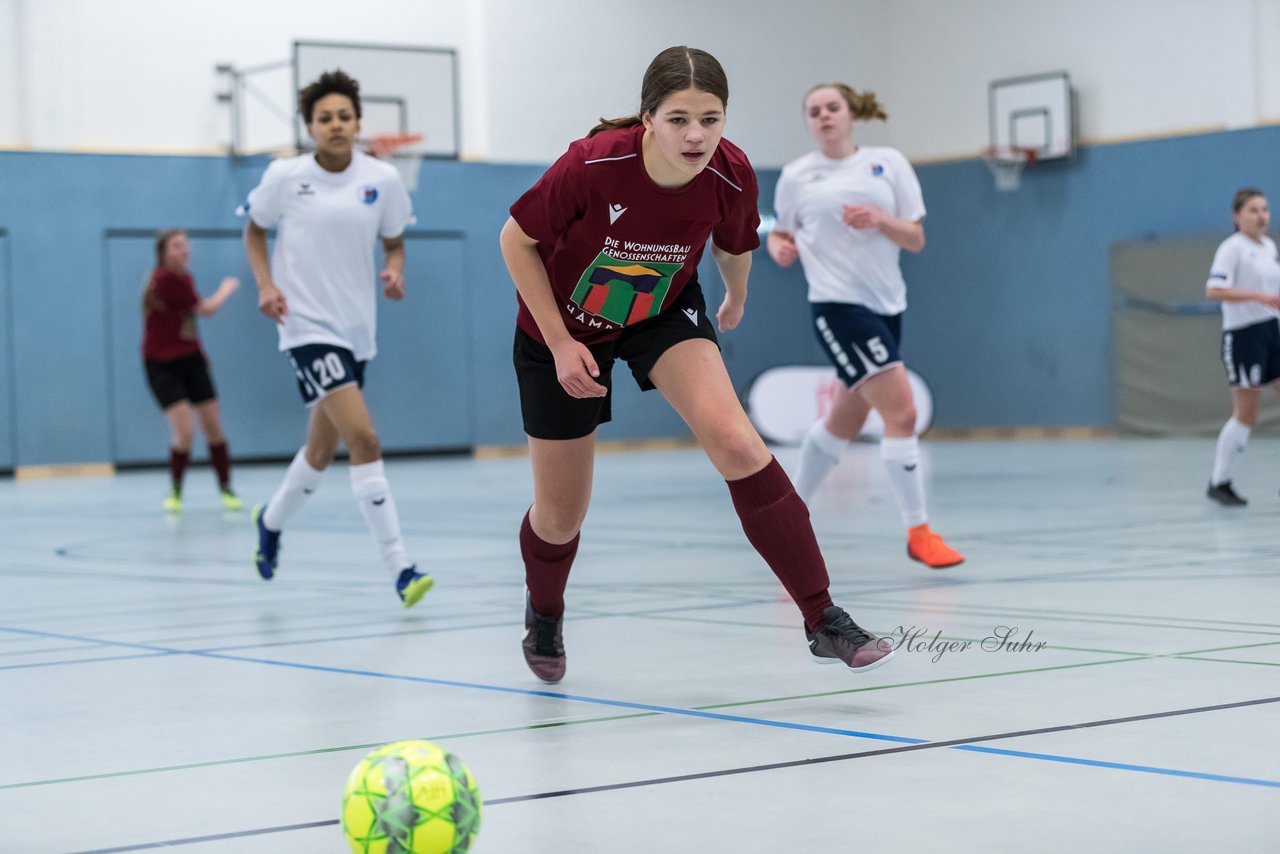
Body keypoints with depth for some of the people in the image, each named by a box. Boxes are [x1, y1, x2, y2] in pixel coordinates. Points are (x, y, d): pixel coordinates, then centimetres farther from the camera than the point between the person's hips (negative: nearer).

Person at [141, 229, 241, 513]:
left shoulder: (183, 278, 6)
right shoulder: (166, 279, -20)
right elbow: (206, 309, -13)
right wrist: (226, 288, 5)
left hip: (190, 360, 8)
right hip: (163, 366, -8)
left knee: (213, 428, 4)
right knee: (185, 431, -16)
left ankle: (226, 489, 16)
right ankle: (175, 491, 6)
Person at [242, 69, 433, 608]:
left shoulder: (382, 180, -1)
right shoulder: (285, 177, -7)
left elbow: (394, 241, 13)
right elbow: (255, 230, 9)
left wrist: (395, 271, -8)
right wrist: (265, 284, -6)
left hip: (356, 330, 5)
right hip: (308, 327, -5)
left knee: (322, 451, 18)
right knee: (364, 439, -19)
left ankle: (272, 520, 48)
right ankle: (400, 568, -18)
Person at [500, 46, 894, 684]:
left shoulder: (731, 176, -24)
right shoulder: (592, 165, -33)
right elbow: (516, 241, -17)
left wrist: (736, 298, 19)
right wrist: (560, 343, -21)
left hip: (665, 312, 2)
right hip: (562, 327, -1)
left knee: (735, 442, -25)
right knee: (561, 514, 8)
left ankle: (824, 621, -19)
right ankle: (543, 616, 44)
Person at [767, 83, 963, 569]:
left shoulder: (889, 163, 5)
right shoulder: (796, 175, 2)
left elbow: (916, 240, 2)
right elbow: (781, 234, 12)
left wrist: (879, 220, -17)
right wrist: (780, 249, -11)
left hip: (886, 305, 4)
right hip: (838, 304, -4)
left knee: (844, 422, 15)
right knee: (901, 411, -15)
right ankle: (918, 533, -7)